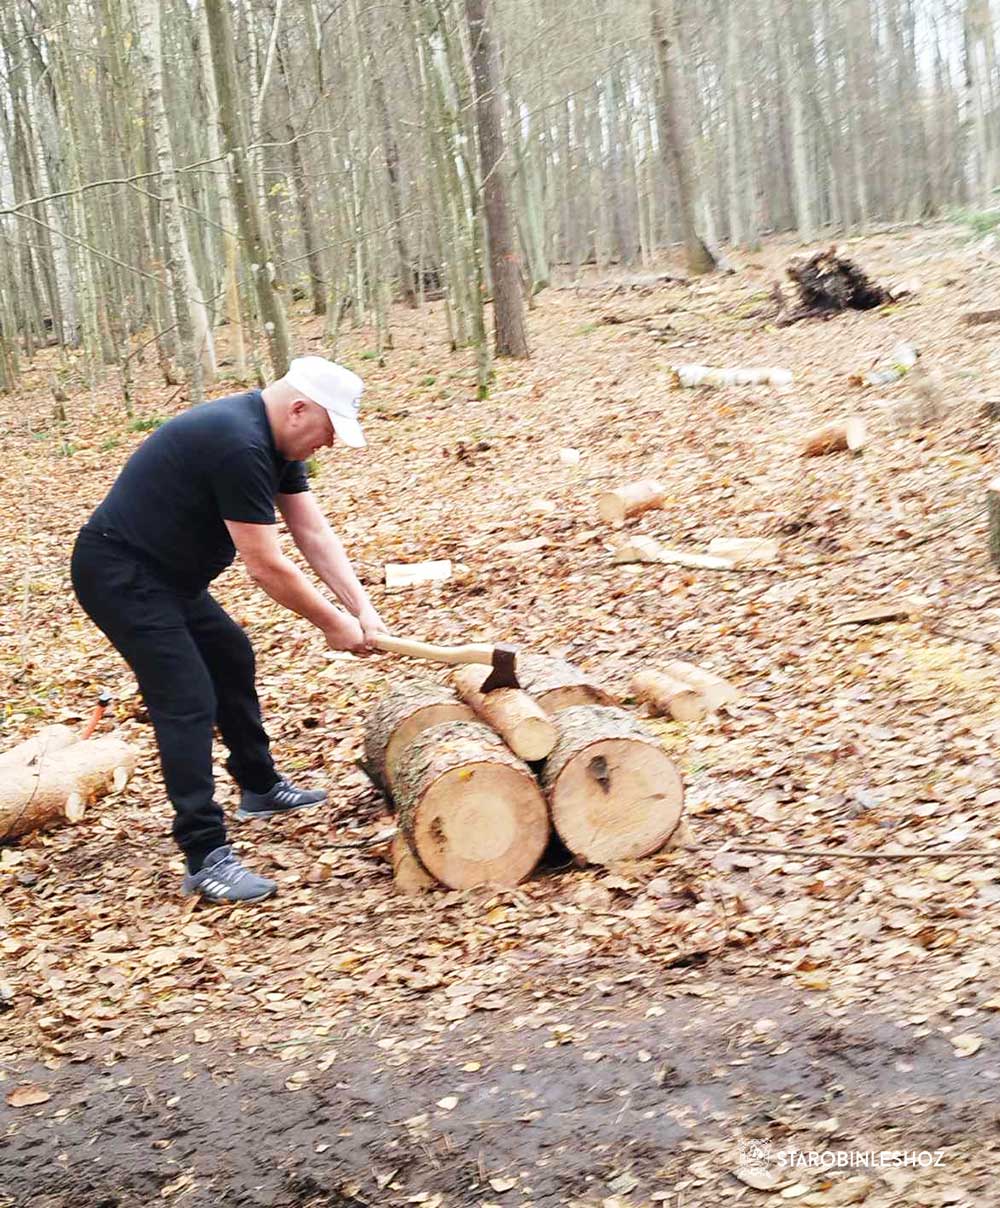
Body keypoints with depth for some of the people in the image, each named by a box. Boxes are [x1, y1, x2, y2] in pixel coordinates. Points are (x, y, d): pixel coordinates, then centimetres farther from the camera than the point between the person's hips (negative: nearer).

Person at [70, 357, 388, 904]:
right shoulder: (238, 445, -28)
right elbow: (266, 567, -26)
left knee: (231, 657, 23)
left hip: (163, 572, 11)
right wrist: (332, 623, -14)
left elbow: (315, 534, 5)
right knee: (188, 700, -16)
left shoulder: (277, 442, 4)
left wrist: (362, 608, -3)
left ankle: (261, 788, 41)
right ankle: (206, 858, -13)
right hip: (119, 576, -11)